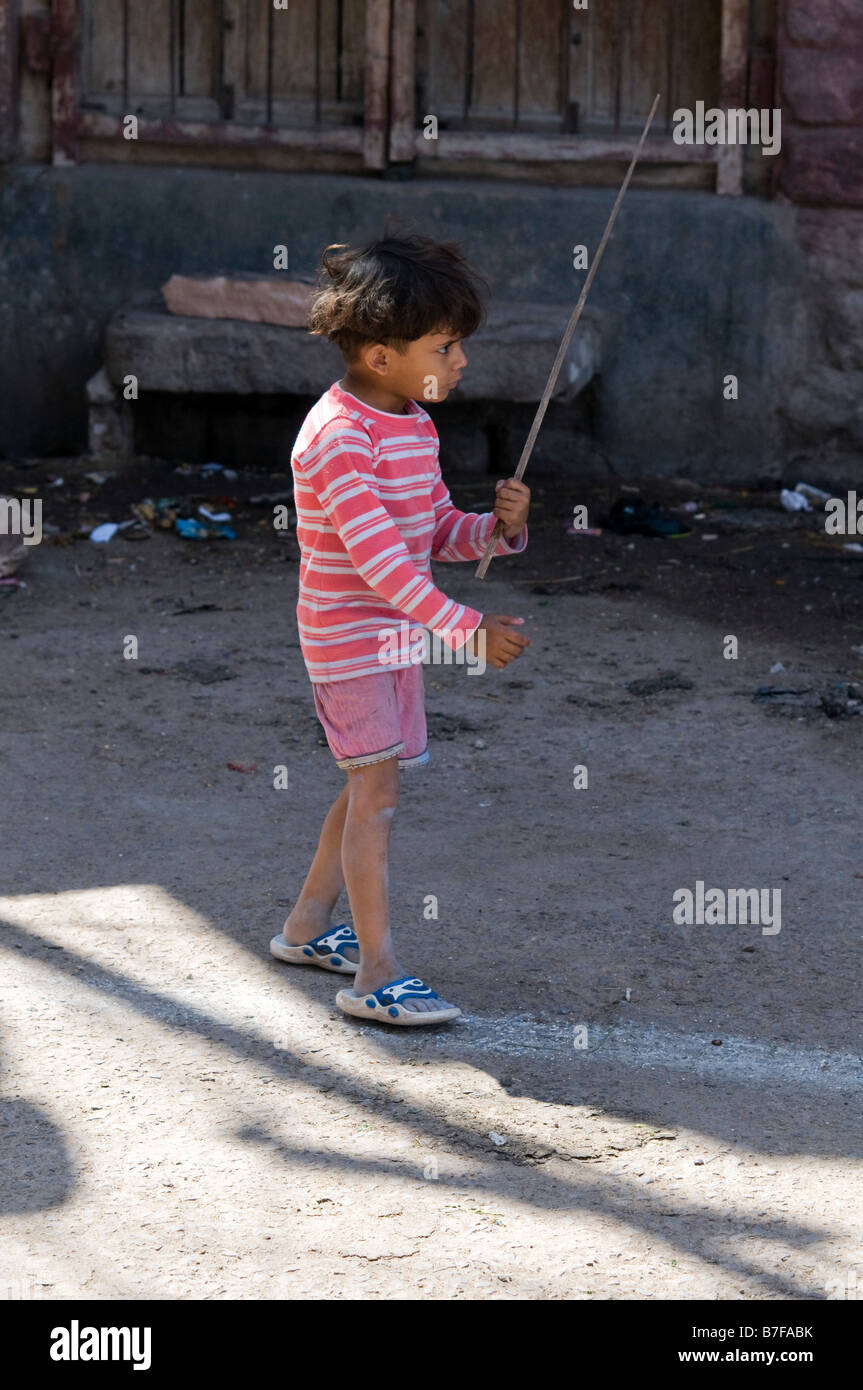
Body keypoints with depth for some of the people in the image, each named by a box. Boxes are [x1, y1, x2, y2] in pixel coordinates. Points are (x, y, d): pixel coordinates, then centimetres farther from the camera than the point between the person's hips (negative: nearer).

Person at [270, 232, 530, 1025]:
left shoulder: (416, 426, 7)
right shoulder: (337, 437, -24)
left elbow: (438, 533, 12)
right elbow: (378, 553, -31)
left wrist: (499, 527, -11)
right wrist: (467, 630, -37)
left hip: (397, 633, 9)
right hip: (347, 637, -9)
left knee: (369, 786, 17)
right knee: (378, 789, -11)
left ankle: (308, 927, 32)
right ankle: (376, 973, -8)